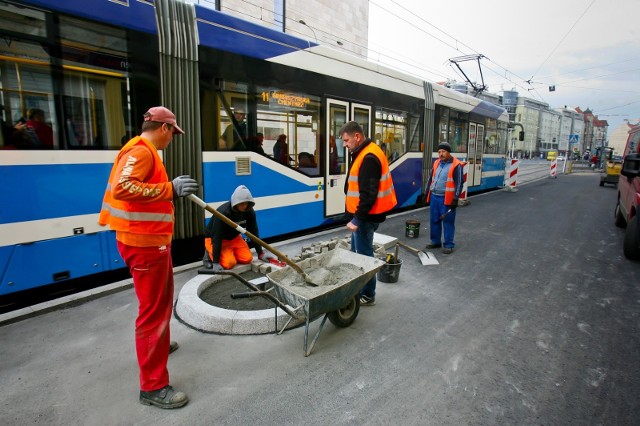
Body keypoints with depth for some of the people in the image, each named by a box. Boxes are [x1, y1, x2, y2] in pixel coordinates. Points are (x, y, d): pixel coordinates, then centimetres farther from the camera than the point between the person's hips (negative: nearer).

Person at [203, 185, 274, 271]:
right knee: (229, 263, -24)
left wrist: (260, 253, -5)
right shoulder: (223, 212, -32)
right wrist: (216, 262, -32)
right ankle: (210, 255, 4)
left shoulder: (249, 212, -15)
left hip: (234, 237, 6)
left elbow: (254, 233, -6)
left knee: (247, 258, -13)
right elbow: (216, 238, -31)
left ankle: (229, 252, 13)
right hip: (213, 239, -5)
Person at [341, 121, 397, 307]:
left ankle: (367, 295, 13)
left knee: (364, 254, 0)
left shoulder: (369, 158, -19)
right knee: (357, 252, 18)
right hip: (362, 214, 10)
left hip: (366, 216, -10)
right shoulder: (365, 153, 14)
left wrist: (358, 219, -24)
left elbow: (368, 194, -25)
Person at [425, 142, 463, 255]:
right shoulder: (436, 163, 12)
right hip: (434, 197, 7)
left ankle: (448, 245, 10)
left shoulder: (456, 165, -8)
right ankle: (435, 241, 27)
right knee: (434, 220, 13)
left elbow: (459, 183, -10)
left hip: (446, 199, -6)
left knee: (448, 222, 1)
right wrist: (426, 193, 17)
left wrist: (455, 199, -14)